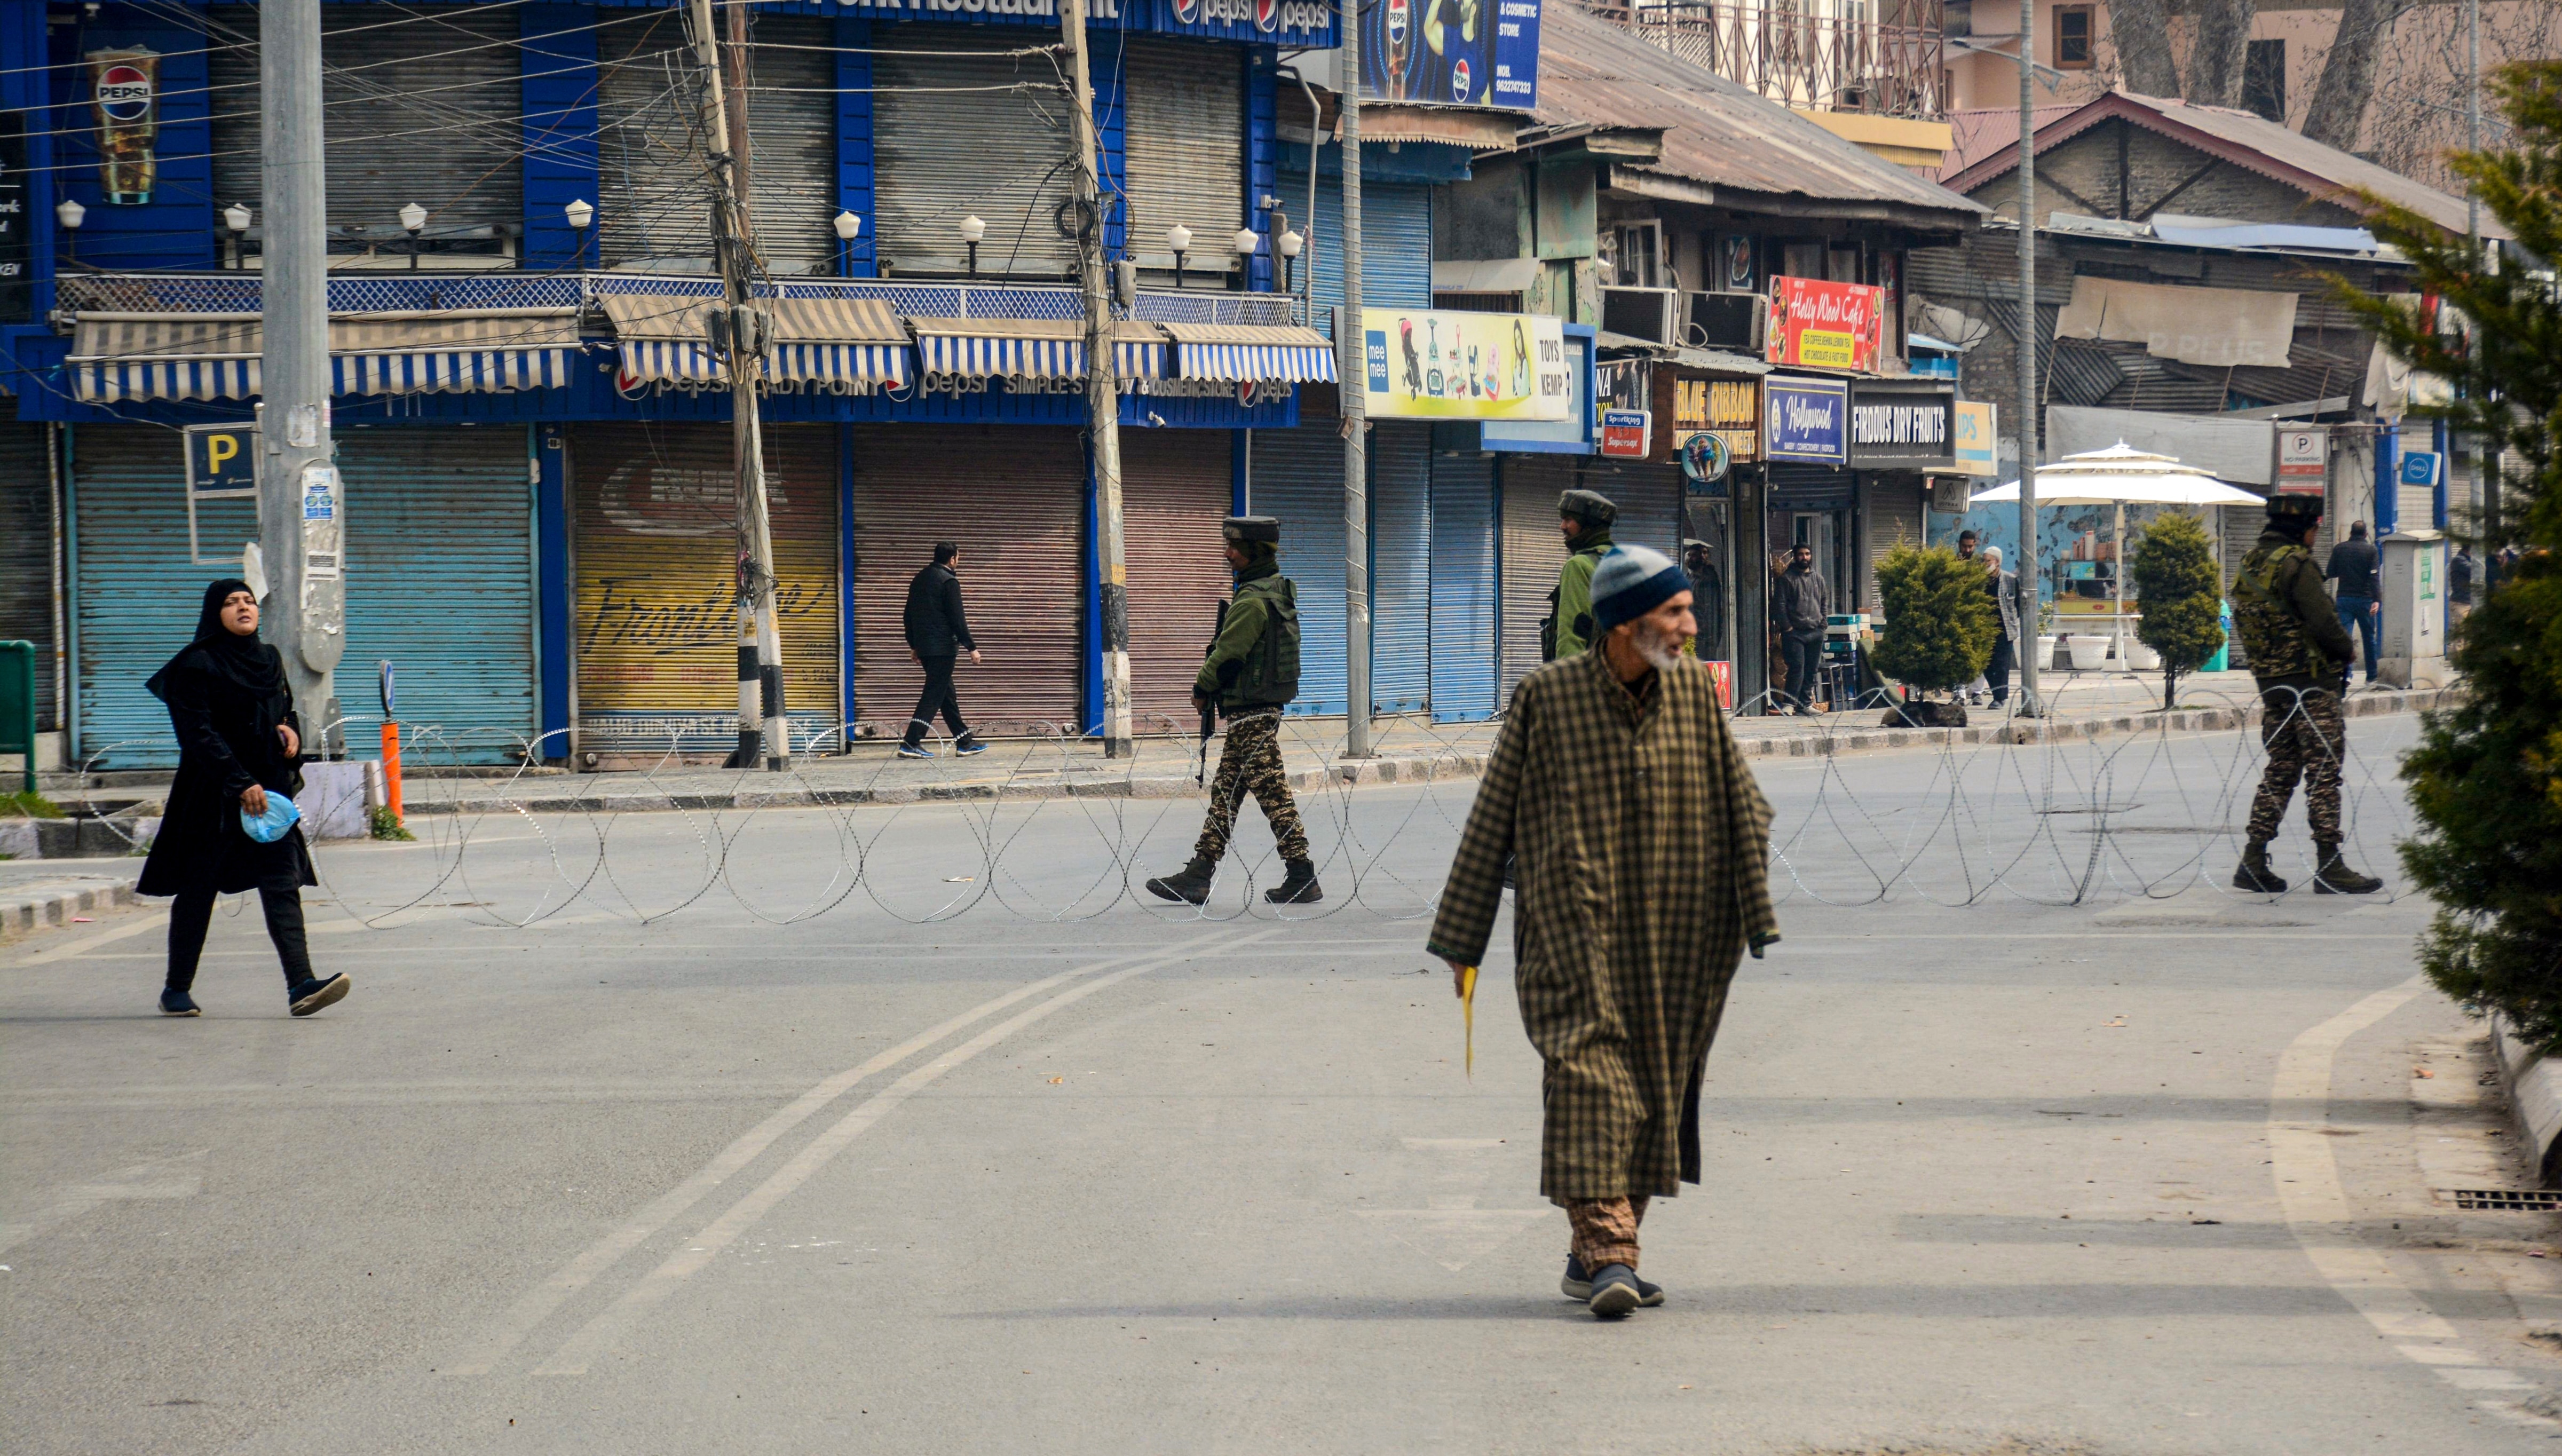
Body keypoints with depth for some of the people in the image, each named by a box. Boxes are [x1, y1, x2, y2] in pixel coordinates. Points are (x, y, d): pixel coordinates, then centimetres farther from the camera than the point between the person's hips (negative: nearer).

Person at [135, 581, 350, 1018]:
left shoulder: (269, 659, 12)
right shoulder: (197, 665, -8)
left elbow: (286, 711, 25)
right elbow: (199, 735, -15)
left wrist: (291, 731, 1)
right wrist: (241, 784, -22)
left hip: (268, 788, 5)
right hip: (212, 796, -5)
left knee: (283, 883, -8)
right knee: (197, 890, 4)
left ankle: (301, 985, -19)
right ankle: (177, 990, 17)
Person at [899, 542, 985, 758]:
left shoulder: (919, 580, 14)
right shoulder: (949, 581, -11)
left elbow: (909, 615, 19)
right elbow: (957, 619, -14)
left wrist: (914, 645, 27)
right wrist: (971, 647, -9)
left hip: (923, 646, 9)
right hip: (943, 647, -9)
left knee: (947, 694, 14)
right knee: (933, 695, -8)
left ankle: (964, 742, 20)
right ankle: (911, 743, -15)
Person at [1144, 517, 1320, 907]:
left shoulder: (1253, 601, -18)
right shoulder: (1278, 591, 14)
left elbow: (1227, 654, -16)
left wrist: (1202, 688, 0)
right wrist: (1214, 689, 14)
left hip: (1252, 713, -10)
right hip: (1261, 709, 10)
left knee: (1273, 794, -7)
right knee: (1225, 792, 11)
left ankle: (1303, 878, -4)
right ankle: (1198, 876, 14)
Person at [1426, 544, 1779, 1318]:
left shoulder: (1694, 693, 3)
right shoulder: (1546, 698, -6)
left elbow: (1742, 808, 9)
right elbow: (1491, 821, 0)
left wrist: (1757, 919, 3)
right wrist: (1461, 938, 2)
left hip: (1670, 939, 4)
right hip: (1573, 929, -4)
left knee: (1655, 1087, 7)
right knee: (1590, 1073, -16)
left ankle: (1596, 1253, 17)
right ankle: (1606, 1250, -20)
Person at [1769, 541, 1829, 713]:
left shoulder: (1818, 580, 17)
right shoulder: (1787, 579, 0)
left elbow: (1825, 603, 22)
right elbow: (1779, 604, -4)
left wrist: (1822, 624, 9)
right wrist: (1786, 627, -10)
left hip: (1815, 633, 5)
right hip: (1794, 632, -5)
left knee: (1812, 670, 6)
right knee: (1797, 667, -13)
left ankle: (1806, 704, 12)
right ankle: (1790, 702, -10)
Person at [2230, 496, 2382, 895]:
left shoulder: (2251, 563, 12)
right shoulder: (2294, 563, -14)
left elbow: (2243, 623, 16)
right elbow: (2321, 620, -19)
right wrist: (2348, 649, 0)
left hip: (2269, 680, 8)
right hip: (2311, 680, -8)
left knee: (2280, 770, 13)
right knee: (2323, 772, -4)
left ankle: (2253, 862, 9)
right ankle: (2329, 867, -5)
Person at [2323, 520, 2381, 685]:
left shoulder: (2339, 549, 4)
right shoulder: (2370, 550, -2)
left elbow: (2330, 574, 8)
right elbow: (2374, 576, -10)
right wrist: (2376, 599, -14)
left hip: (2344, 598, 1)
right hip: (2364, 599, -1)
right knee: (2369, 638, 11)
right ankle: (2372, 676, 20)